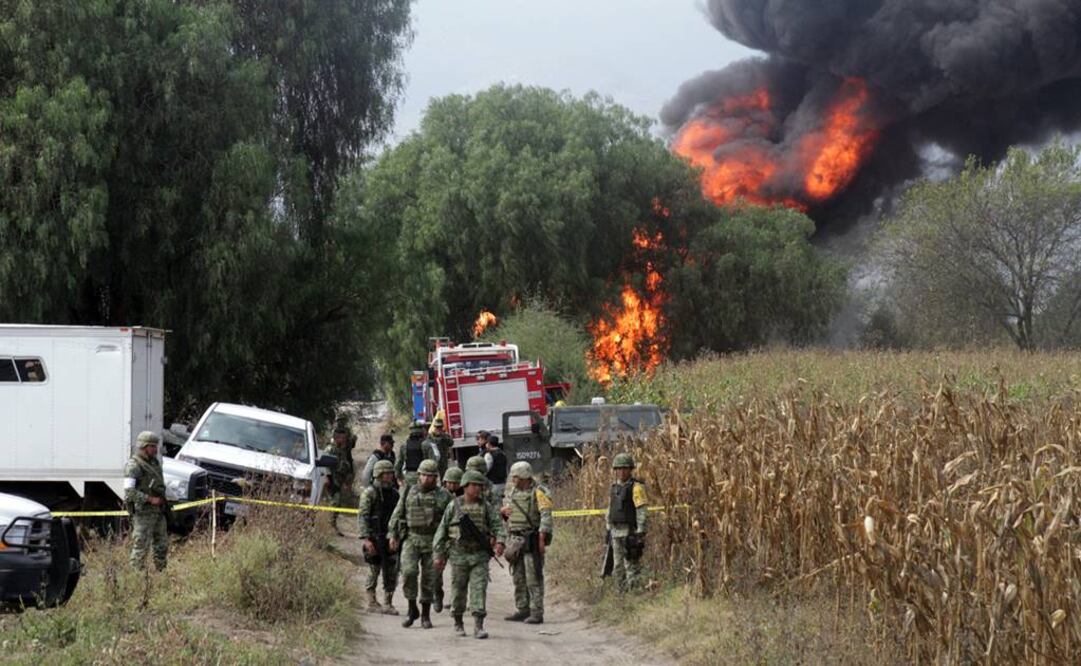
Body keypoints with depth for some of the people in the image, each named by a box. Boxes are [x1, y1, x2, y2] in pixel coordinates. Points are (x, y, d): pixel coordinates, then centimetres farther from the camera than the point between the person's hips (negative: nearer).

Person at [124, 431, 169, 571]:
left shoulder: (155, 462, 15)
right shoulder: (134, 465, -12)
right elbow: (129, 491, -19)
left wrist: (162, 500, 12)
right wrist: (150, 499, -20)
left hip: (158, 511, 8)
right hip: (143, 512, -8)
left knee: (162, 546, 12)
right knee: (140, 546, -6)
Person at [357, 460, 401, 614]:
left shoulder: (394, 493, 11)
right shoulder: (369, 493, -7)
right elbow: (362, 516, -12)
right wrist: (365, 539, -19)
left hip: (391, 537, 5)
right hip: (374, 538, -5)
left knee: (392, 572, 3)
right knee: (374, 570, 2)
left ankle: (388, 603, 11)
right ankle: (371, 602, 12)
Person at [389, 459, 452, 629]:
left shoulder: (443, 496, 3)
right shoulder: (409, 492, 7)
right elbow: (397, 514, 12)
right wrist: (393, 535, 6)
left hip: (433, 541, 0)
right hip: (411, 539, 0)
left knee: (429, 578, 3)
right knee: (409, 571, -16)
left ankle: (425, 615, 15)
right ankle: (412, 609, 0)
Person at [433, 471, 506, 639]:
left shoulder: (486, 506, 4)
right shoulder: (454, 506, 0)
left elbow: (497, 524, -1)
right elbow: (442, 530, 3)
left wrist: (499, 541, -21)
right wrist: (439, 555, 1)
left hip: (480, 556, 0)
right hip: (459, 555, 0)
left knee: (479, 588, -8)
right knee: (458, 590, 7)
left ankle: (478, 626, -10)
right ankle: (458, 623, 24)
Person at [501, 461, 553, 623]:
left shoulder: (538, 492, -11)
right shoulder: (511, 492, 13)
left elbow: (546, 516, -18)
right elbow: (504, 509, 27)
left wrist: (542, 538, -25)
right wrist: (503, 511, 2)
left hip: (532, 541, -8)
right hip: (516, 540, 8)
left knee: (534, 578, -7)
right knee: (519, 578, 12)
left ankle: (537, 613, -4)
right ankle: (522, 610, 20)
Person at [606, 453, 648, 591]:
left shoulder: (636, 487, -9)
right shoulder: (615, 487, 14)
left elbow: (642, 511, -14)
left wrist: (640, 532, -18)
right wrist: (608, 529, 18)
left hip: (630, 531, -8)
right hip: (616, 532, 8)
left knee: (632, 564, -8)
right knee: (618, 566, 11)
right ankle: (623, 590, 18)